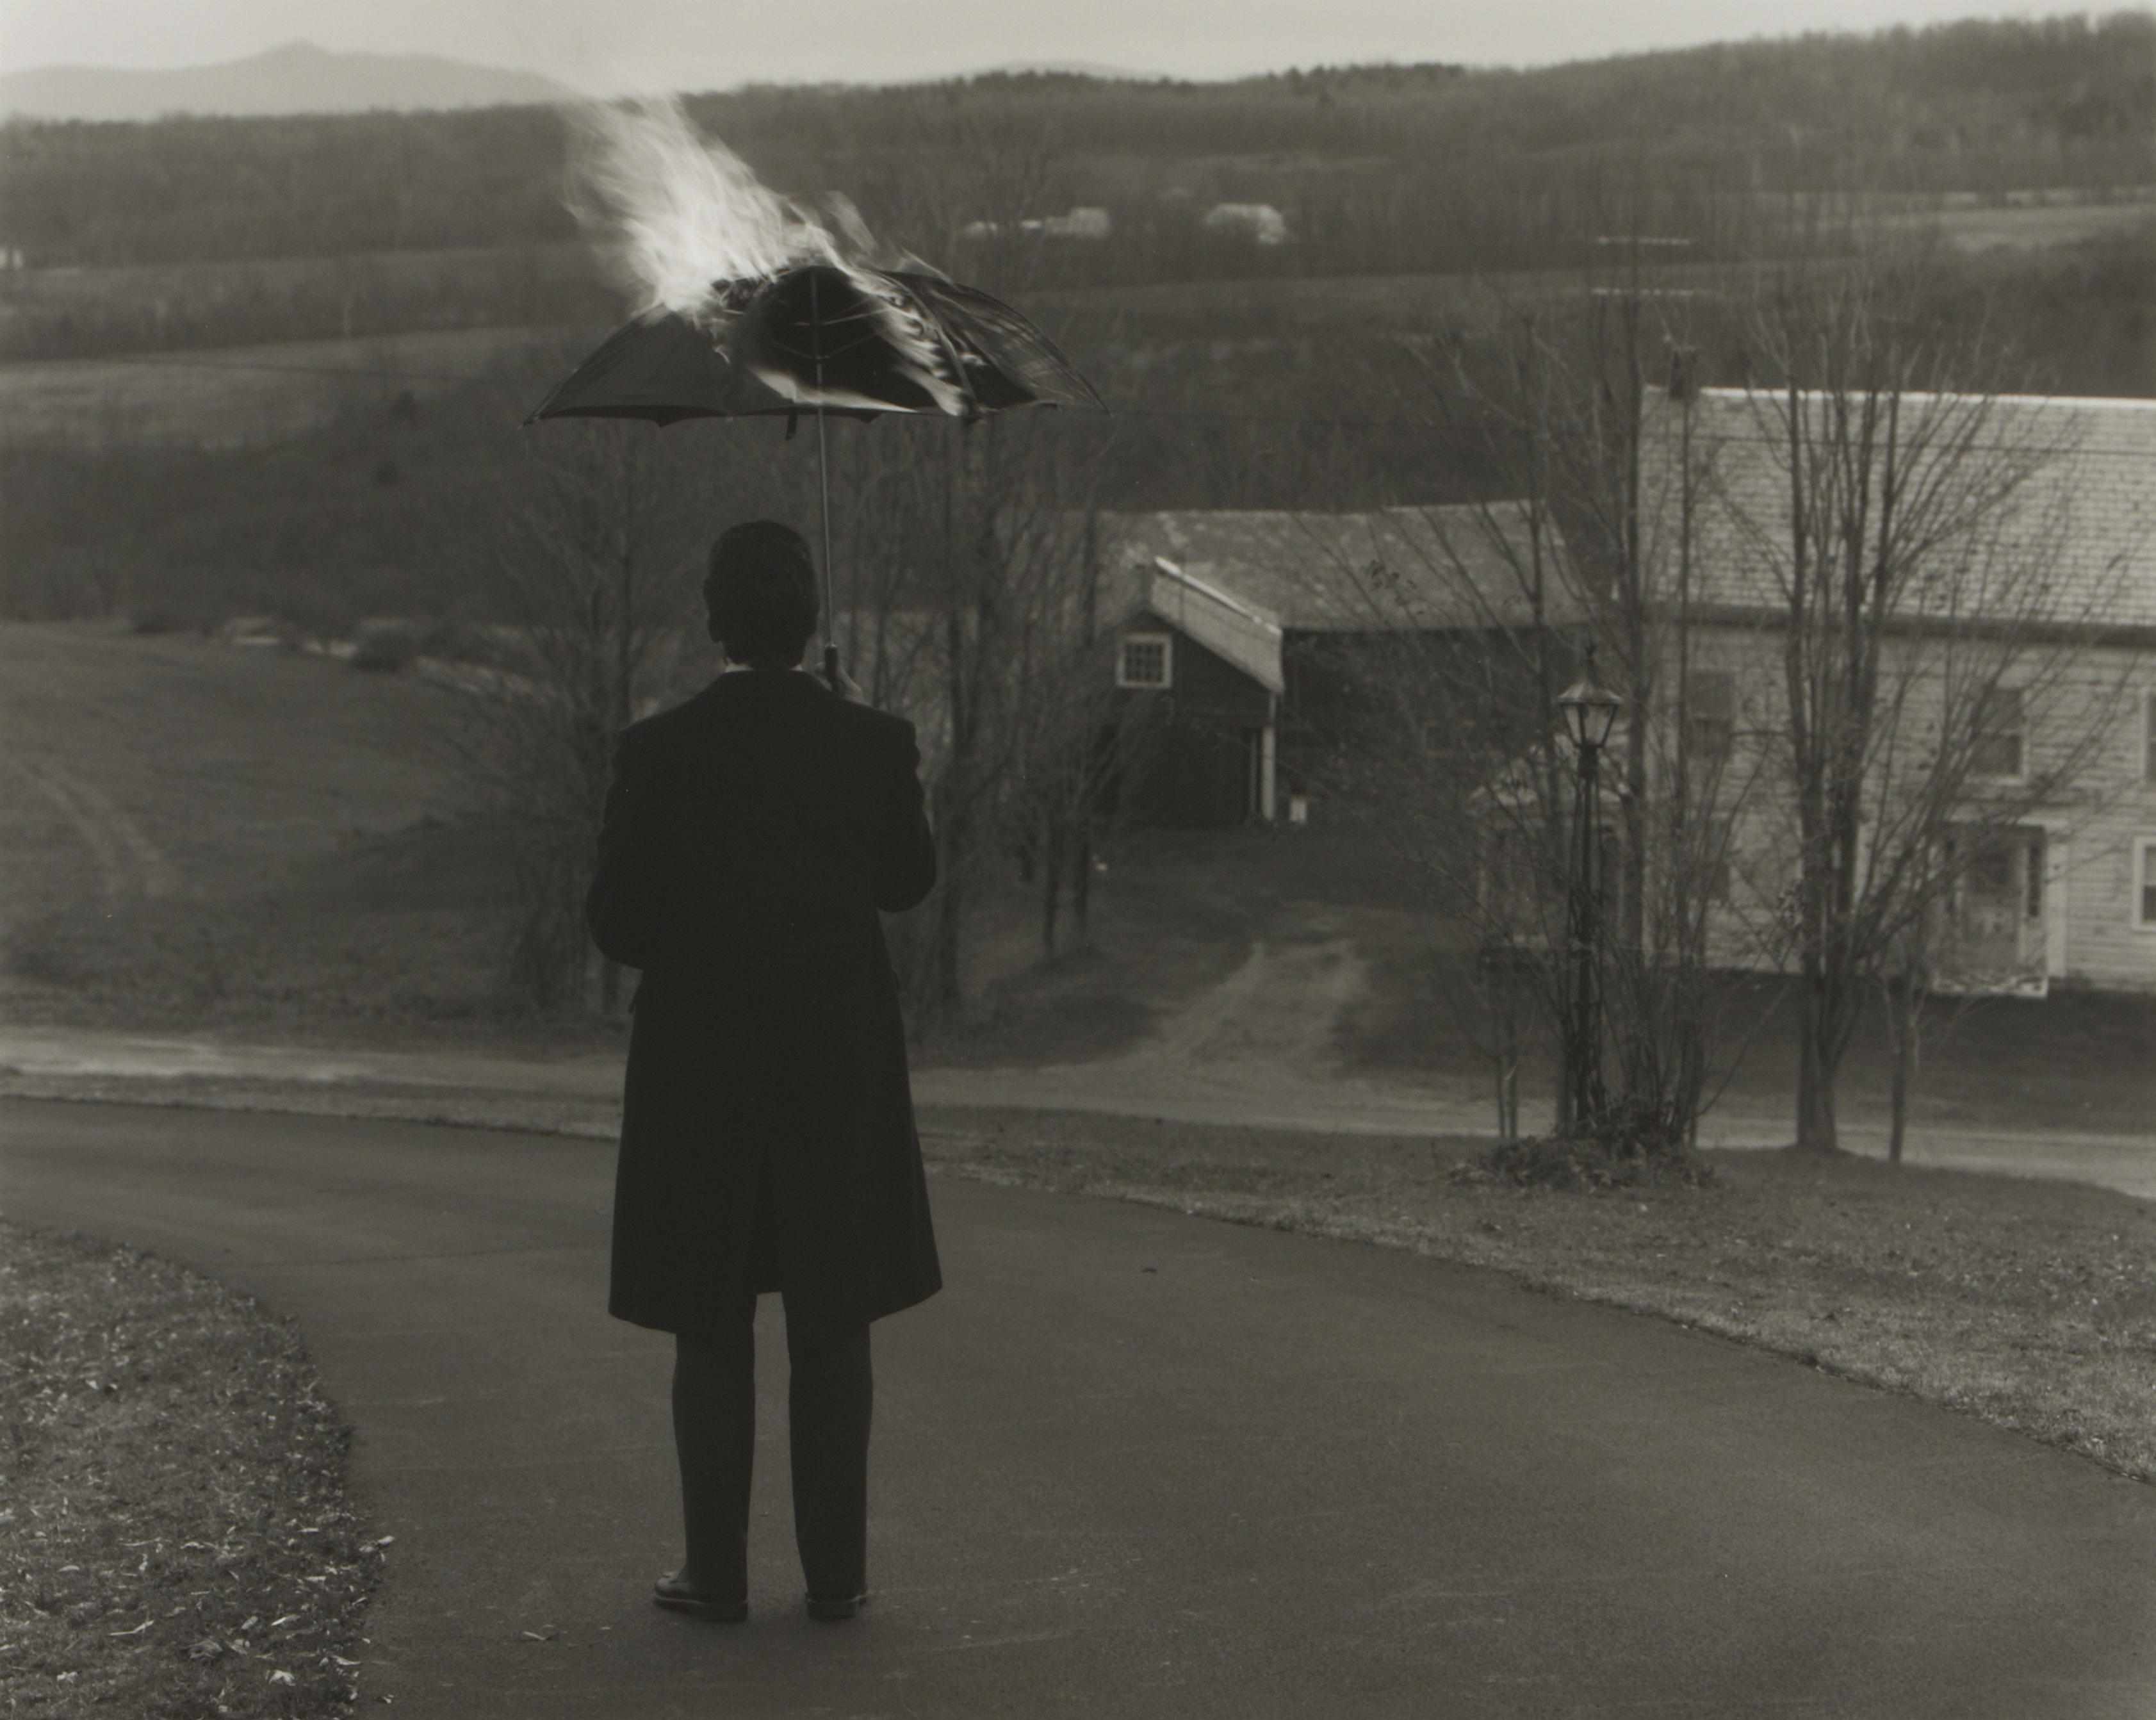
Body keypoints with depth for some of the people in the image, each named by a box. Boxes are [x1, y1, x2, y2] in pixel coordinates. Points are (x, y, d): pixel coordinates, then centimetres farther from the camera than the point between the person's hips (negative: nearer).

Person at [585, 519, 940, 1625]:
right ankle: (835, 1569, 12)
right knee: (832, 1326, 10)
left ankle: (717, 1572, 10)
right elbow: (908, 880, 9)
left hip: (700, 1060, -1)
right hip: (841, 1065, 1)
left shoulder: (660, 754, -12)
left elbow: (619, 929, -8)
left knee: (711, 1329, 8)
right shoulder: (872, 745, -7)